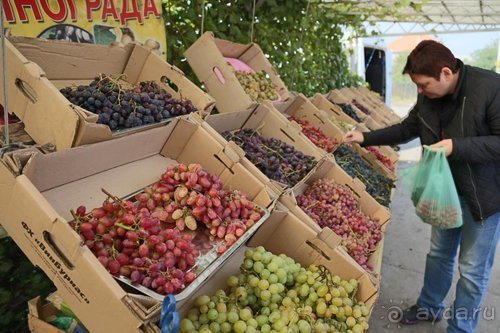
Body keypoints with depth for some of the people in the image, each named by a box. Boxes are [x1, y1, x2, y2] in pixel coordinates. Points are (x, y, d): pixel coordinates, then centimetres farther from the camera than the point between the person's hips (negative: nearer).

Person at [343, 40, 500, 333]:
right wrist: (365, 138, 5)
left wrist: (456, 146, -34)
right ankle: (429, 306, 43)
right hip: (446, 190, 6)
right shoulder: (429, 98, -4)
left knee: (472, 269, 7)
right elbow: (406, 129, 11)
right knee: (439, 254, 22)